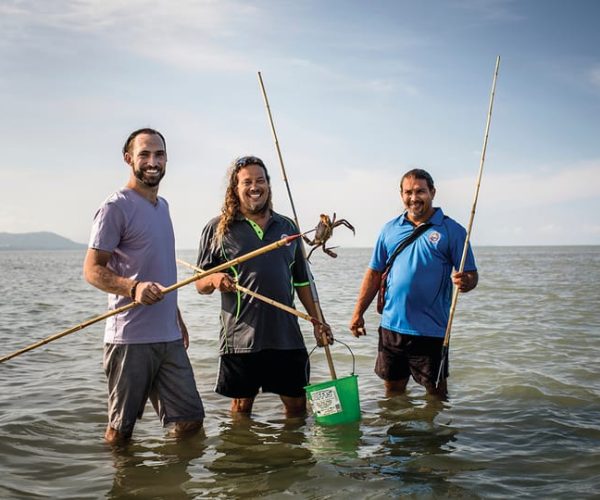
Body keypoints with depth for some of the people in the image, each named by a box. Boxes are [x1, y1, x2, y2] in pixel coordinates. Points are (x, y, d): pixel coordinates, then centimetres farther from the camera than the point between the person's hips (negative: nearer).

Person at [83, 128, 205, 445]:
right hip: (130, 338, -7)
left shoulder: (162, 205, 17)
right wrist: (133, 288, -29)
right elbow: (92, 270, -12)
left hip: (169, 337, 7)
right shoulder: (116, 207, -8)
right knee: (121, 429, 2)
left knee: (189, 421, 8)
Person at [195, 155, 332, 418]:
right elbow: (200, 284, 2)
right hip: (240, 336, -3)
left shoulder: (287, 227, 13)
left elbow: (302, 281, 17)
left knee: (297, 403, 9)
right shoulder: (218, 228, 2)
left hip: (287, 336, 3)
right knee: (241, 406, 8)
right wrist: (214, 280, -20)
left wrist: (317, 322, 11)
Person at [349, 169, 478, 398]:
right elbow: (374, 273, 11)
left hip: (431, 329, -3)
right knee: (393, 390, 14)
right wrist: (358, 313, 7)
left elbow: (471, 276, -3)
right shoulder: (390, 229, 8)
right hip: (391, 325, 4)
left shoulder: (451, 230, -2)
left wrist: (464, 282, -26)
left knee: (436, 393, 6)